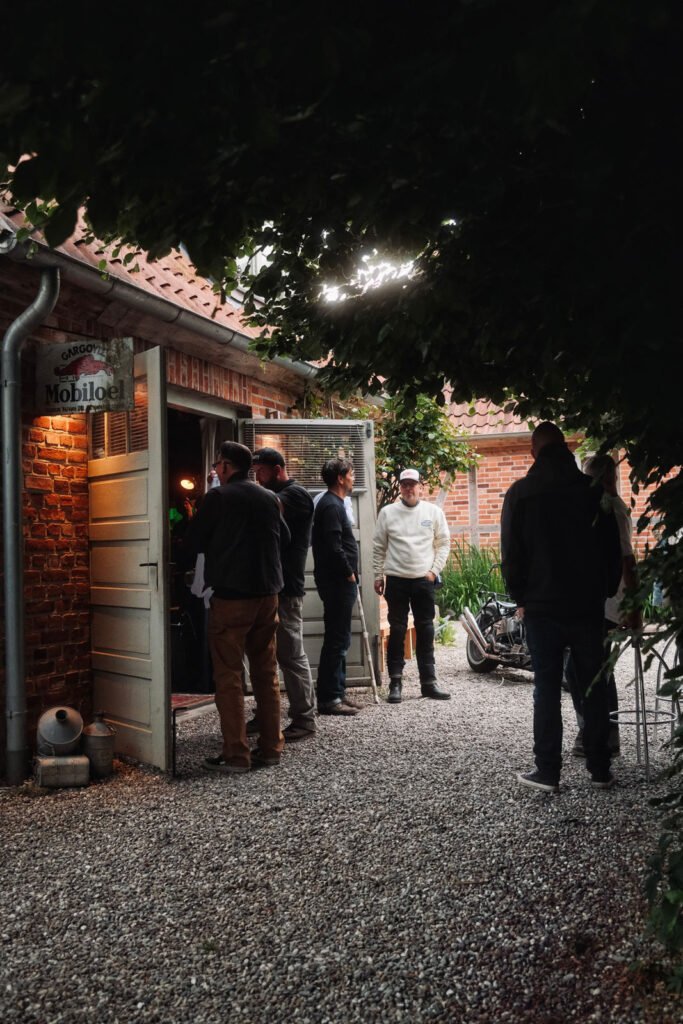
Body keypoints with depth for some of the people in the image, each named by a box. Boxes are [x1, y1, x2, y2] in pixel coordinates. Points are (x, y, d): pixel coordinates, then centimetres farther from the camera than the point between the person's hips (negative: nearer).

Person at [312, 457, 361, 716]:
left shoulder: (332, 504, 18)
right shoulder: (332, 506, -15)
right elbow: (333, 547, -23)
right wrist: (349, 573, -12)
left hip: (338, 581, 11)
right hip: (337, 581, -11)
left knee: (338, 639, 13)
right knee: (337, 639, -7)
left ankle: (337, 692, 20)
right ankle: (328, 698, -3)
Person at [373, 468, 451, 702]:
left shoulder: (433, 511, 2)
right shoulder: (387, 512, 1)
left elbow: (443, 543, 5)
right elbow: (379, 547, 6)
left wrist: (434, 570, -3)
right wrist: (378, 575, 4)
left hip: (424, 579, 1)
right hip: (396, 580, -1)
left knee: (426, 631, 8)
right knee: (397, 631, 4)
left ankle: (428, 681, 16)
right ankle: (395, 682, 11)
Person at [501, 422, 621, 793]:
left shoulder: (520, 494, -4)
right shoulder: (593, 490, 1)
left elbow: (511, 554, -3)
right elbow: (612, 548, 5)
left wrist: (521, 597, 9)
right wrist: (606, 591, 15)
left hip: (542, 607, -2)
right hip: (588, 605, 2)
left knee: (547, 691, 3)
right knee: (594, 688, 10)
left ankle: (547, 772, 6)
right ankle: (600, 769, 16)